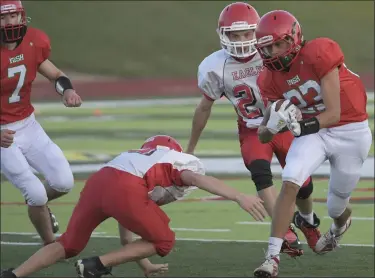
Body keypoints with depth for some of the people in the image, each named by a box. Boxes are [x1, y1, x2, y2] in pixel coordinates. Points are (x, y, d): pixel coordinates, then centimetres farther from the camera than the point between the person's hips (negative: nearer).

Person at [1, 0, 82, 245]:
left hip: (29, 126, 5)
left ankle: (38, 205, 34)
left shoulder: (33, 43, -7)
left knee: (64, 183, -1)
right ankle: (51, 246, 16)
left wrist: (67, 89, -12)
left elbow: (53, 74, 10)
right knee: (37, 194, -9)